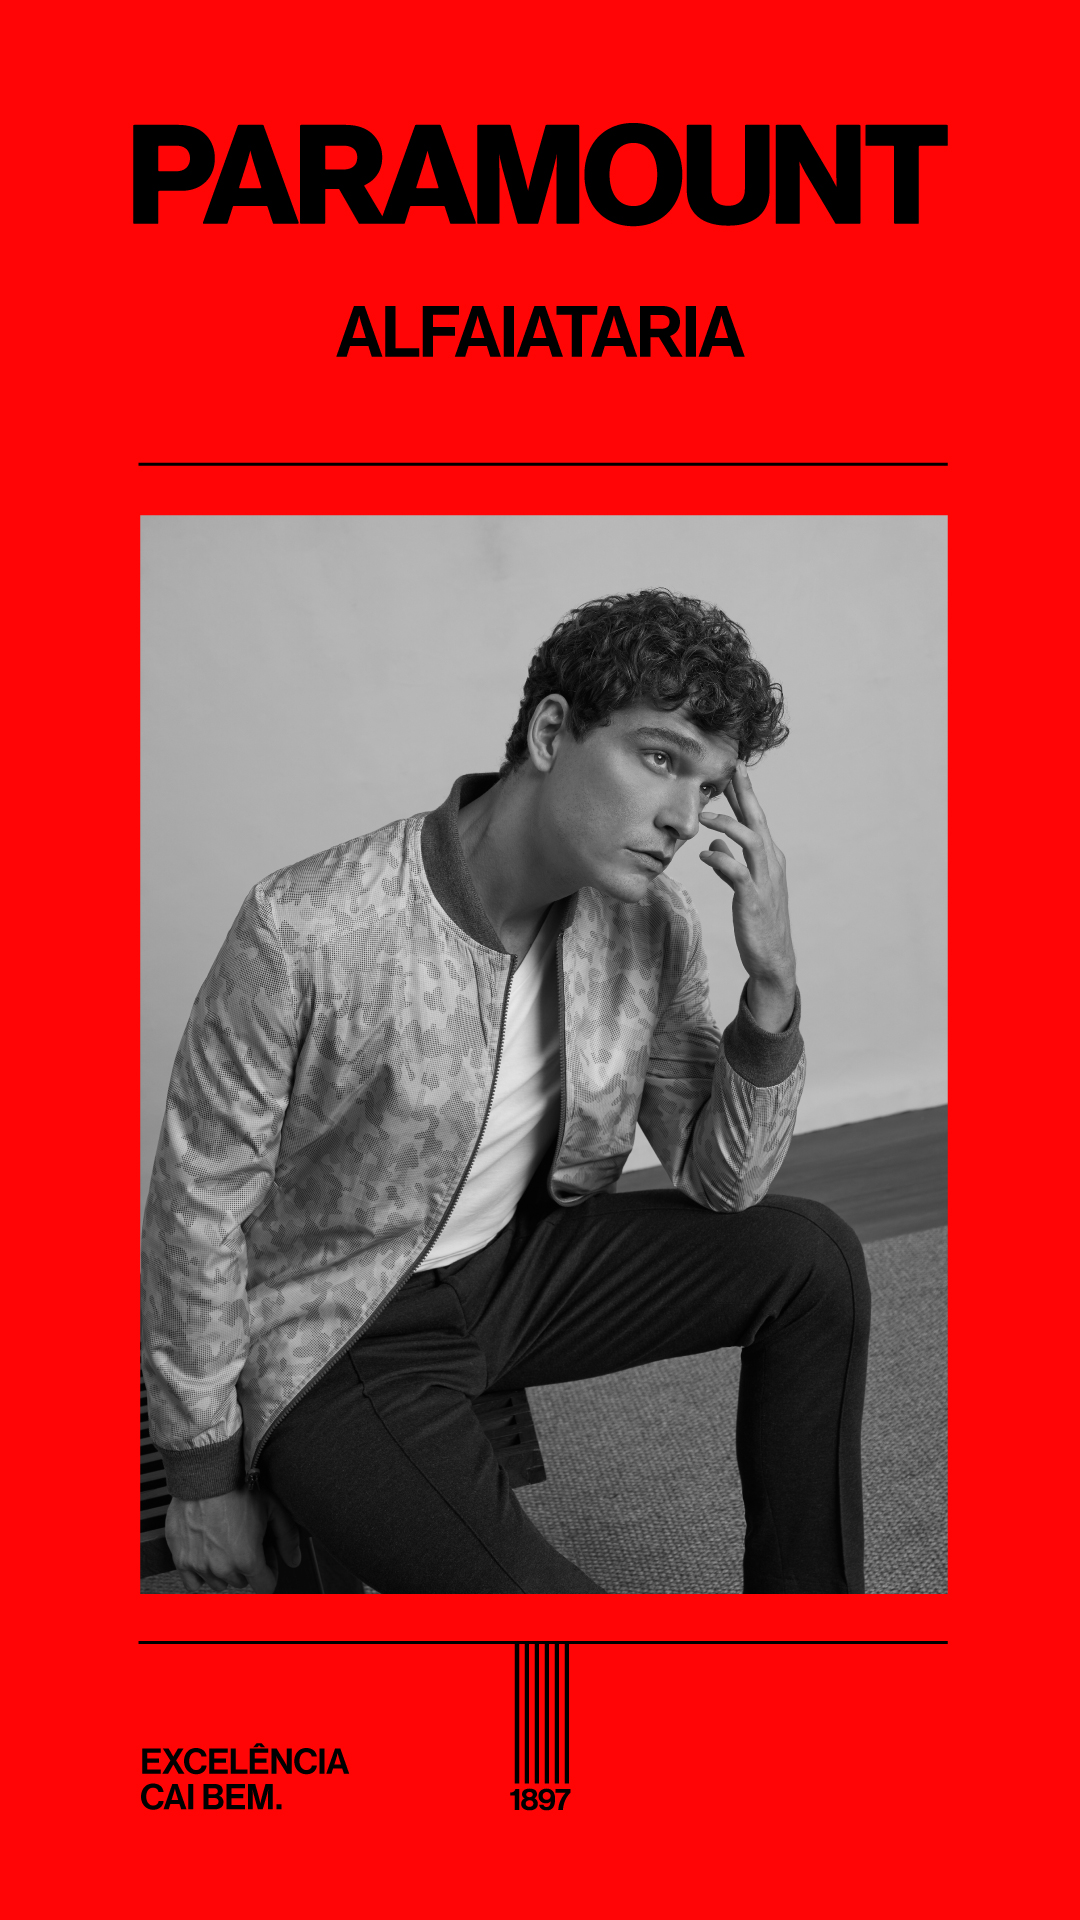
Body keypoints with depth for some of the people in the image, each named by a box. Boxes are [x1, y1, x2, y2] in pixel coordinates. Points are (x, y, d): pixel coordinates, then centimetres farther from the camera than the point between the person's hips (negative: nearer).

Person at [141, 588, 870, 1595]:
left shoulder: (651, 925, -10)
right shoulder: (309, 932, -28)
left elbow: (724, 1182, -2)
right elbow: (197, 1209, -17)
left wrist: (772, 984, -20)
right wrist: (205, 1479, -7)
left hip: (519, 1266, 6)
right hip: (339, 1340, -6)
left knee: (814, 1257, -5)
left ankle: (807, 1593, 13)